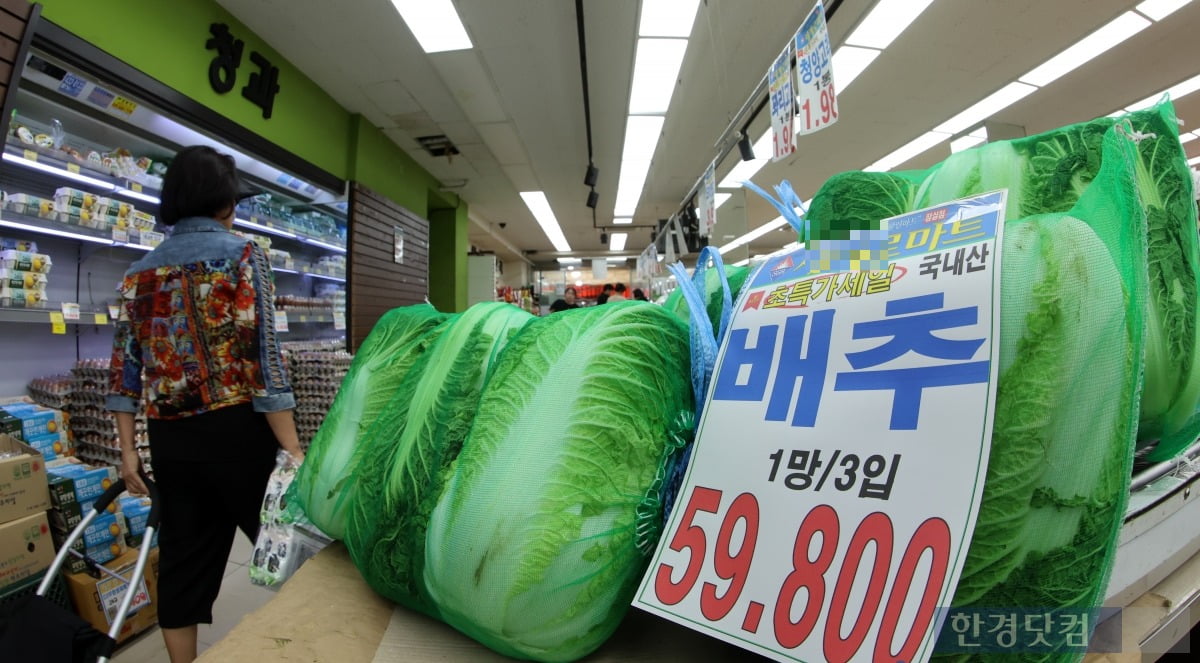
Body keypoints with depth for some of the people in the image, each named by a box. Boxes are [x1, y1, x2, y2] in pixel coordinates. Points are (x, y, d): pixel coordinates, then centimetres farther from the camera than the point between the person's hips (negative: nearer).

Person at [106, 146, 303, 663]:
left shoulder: (140, 272, 10)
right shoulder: (241, 254, -7)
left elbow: (125, 367, 7)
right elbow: (261, 355, -16)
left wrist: (127, 448, 12)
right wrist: (293, 448, -15)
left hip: (169, 438, 6)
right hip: (235, 429, -6)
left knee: (181, 557, 15)